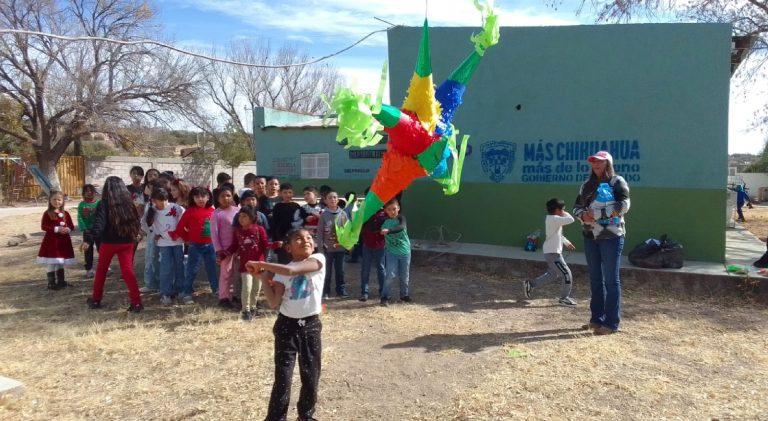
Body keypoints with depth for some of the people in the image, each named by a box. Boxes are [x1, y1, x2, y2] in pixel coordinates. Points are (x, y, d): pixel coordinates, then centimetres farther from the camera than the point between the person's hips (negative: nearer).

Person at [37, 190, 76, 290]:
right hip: (51, 241, -4)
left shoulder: (65, 213, 6)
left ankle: (61, 281, 25)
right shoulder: (47, 213, -7)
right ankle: (51, 283, 7)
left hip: (63, 241, 4)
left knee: (60, 263, 15)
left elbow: (71, 226, 10)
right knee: (51, 264, -1)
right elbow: (43, 226, -13)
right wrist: (56, 229, -22)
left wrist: (68, 229, -13)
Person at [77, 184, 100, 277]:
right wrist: (84, 228, -15)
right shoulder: (82, 205, -1)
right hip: (87, 231, 1)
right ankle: (89, 269, 18)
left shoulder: (98, 203, -4)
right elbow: (80, 218, -5)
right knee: (88, 250, 9)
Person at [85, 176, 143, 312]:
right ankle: (136, 302, -6)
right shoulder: (129, 203, 0)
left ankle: (95, 300, 29)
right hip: (126, 242, 2)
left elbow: (97, 225, -18)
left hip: (108, 242, -2)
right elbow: (137, 222, 3)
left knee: (101, 271, 17)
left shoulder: (103, 204, -11)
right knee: (128, 271, 2)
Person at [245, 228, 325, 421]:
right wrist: (263, 275, -10)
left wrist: (260, 264, -21)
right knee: (283, 377, -1)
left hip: (311, 325, -1)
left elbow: (292, 270, -26)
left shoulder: (318, 259, -10)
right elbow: (273, 302, -9)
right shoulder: (282, 272, 0)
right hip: (287, 325, 1)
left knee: (311, 376, 11)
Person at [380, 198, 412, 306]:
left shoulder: (401, 218, -11)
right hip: (391, 252, 0)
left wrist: (388, 231, -46)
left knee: (405, 275, 12)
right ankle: (384, 297, 3)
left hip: (405, 251, 0)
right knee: (391, 275, -8)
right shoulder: (384, 221, -5)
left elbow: (401, 227, -32)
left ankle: (405, 295, 29)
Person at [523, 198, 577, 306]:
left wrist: (567, 243, 24)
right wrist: (565, 214, -9)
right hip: (553, 253, -10)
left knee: (552, 274, 22)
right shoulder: (555, 219, -20)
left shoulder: (550, 219, 12)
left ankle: (530, 284, 25)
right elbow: (570, 220, -29)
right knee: (566, 274, -2)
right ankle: (564, 298, 11)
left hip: (552, 252, 10)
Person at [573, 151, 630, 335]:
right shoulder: (587, 185, 15)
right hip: (590, 236, 6)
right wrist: (583, 215, -6)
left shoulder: (617, 182, -3)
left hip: (611, 237, -6)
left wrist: (598, 213, -19)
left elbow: (623, 206, -16)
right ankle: (597, 318, 21)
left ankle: (611, 323, 1)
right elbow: (577, 206, 16)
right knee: (595, 279, 11)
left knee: (611, 280, -3)